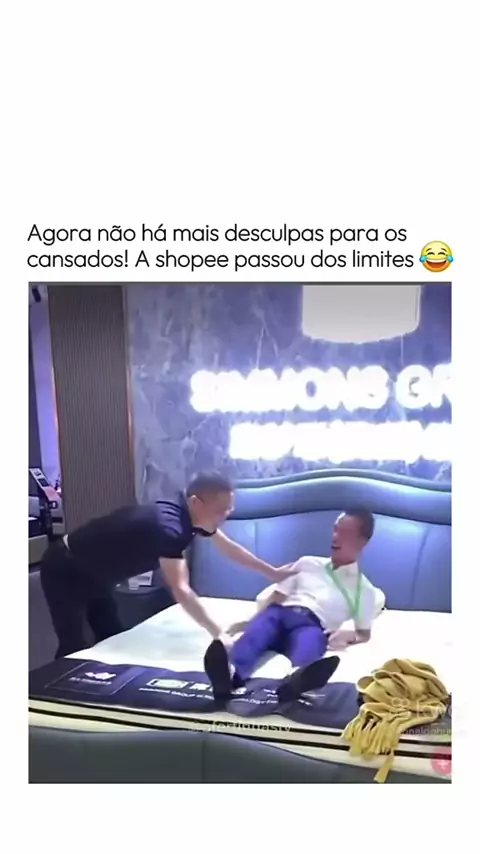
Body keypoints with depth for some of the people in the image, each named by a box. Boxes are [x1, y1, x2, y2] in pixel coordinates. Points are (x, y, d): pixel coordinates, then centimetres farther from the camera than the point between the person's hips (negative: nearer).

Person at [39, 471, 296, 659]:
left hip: (93, 574, 9)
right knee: (74, 649, -5)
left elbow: (229, 547, 9)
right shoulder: (168, 526, -35)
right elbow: (181, 591, -43)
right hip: (65, 571, -9)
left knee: (113, 639, 12)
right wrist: (219, 635, -46)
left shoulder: (190, 517, -7)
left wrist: (273, 572, 14)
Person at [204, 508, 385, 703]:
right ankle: (231, 674, -63)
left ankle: (297, 679, -73)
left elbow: (365, 634, 23)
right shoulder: (308, 563, 27)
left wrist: (349, 635, -2)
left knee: (311, 639, -40)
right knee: (255, 632, -34)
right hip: (280, 612, 2)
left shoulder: (363, 590, 21)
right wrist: (251, 621, 5)